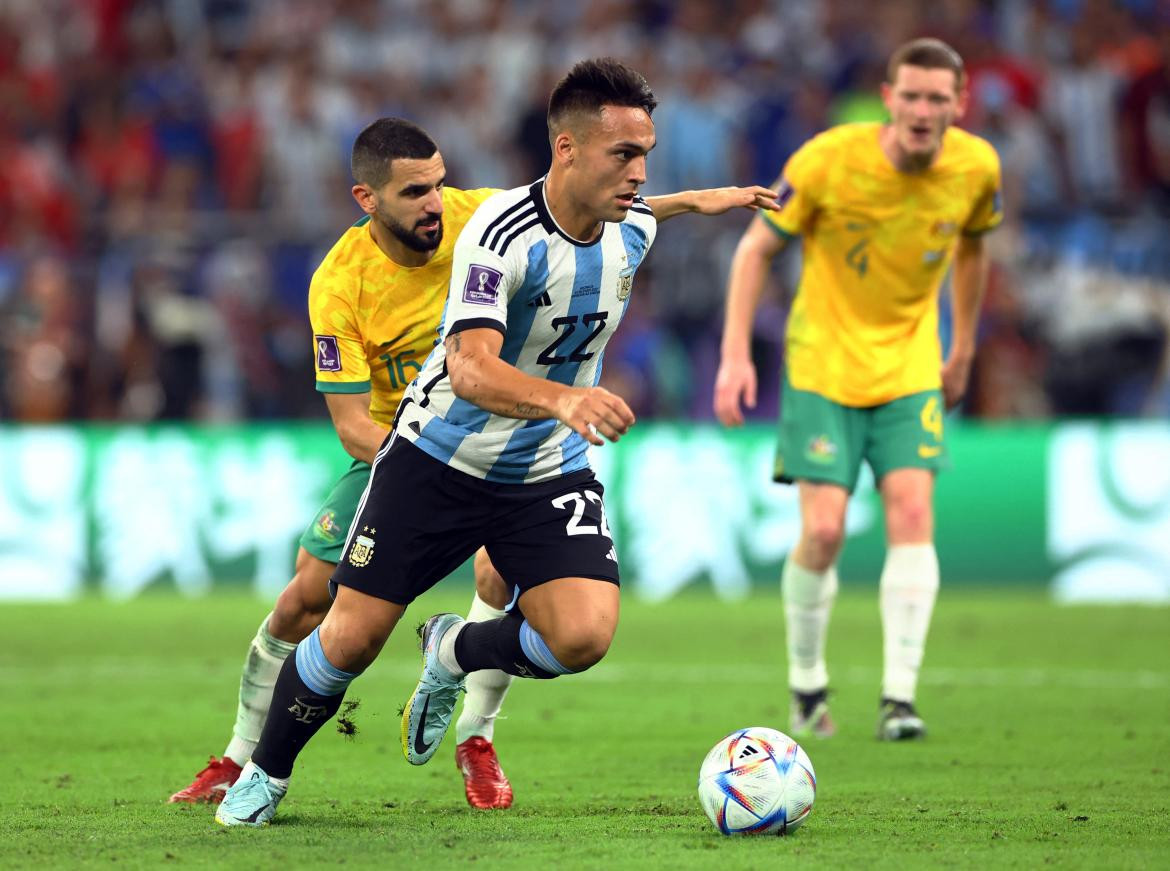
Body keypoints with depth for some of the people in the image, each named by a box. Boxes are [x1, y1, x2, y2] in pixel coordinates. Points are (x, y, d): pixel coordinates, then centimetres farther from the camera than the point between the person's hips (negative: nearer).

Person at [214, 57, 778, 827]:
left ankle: (454, 654, 14)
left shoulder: (632, 229, -7)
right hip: (440, 455, -4)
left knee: (584, 635, -20)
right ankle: (265, 775, 29)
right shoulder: (502, 234, -28)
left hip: (550, 475, 4)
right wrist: (561, 399, -56)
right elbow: (471, 367, -42)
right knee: (351, 640, 0)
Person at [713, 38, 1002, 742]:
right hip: (823, 361, -2)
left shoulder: (977, 168, -8)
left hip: (911, 366, 2)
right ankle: (807, 682, 13)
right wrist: (736, 356, -13)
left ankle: (900, 697, -14)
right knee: (823, 531, -10)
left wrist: (964, 350, 19)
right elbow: (757, 247, -7)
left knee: (912, 515, -14)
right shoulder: (829, 161, -18)